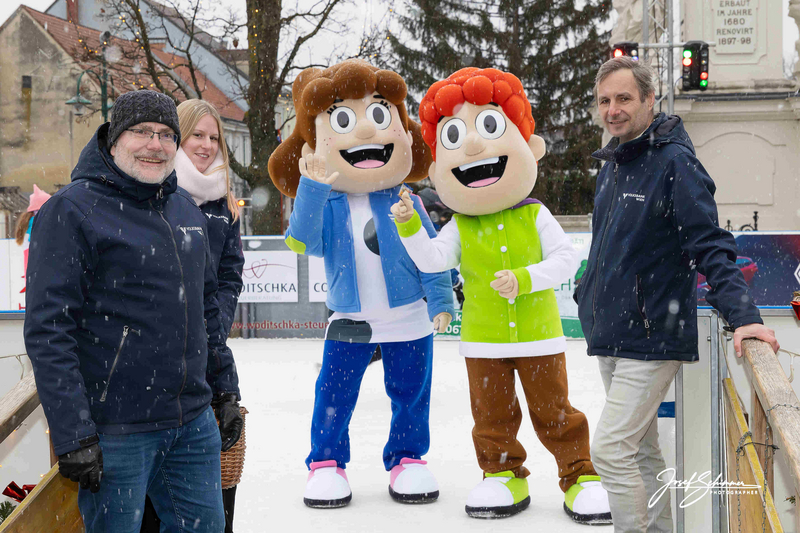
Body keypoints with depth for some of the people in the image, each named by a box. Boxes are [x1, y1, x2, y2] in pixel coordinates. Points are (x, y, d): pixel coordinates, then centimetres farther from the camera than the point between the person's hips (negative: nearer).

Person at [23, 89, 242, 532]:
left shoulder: (185, 208, 12)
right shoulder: (72, 209, -10)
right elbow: (48, 330, -16)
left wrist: (225, 389, 19)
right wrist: (72, 435, -20)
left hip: (193, 424, 7)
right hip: (114, 431, -7)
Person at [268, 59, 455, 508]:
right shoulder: (326, 207, -5)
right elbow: (303, 241, -20)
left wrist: (441, 300, -5)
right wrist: (310, 191, -25)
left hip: (408, 321, 0)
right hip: (349, 323, 0)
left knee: (410, 395, 11)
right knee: (334, 396, 4)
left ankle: (408, 459, 28)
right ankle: (327, 463, 20)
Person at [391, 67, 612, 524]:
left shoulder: (535, 216, -3)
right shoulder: (460, 227, -1)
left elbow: (564, 259, -8)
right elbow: (431, 259, -11)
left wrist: (524, 278, -21)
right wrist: (410, 226, -23)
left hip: (537, 332, -1)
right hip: (484, 339, 2)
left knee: (553, 409, 7)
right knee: (491, 412, 10)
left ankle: (580, 476, 21)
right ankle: (503, 476, 27)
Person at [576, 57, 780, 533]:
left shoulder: (675, 161, -13)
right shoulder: (611, 167, 12)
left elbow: (711, 247, -19)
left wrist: (743, 315, -29)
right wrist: (589, 296, 20)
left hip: (653, 337, -8)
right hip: (610, 334, 8)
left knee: (611, 450, -11)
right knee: (642, 449, 16)